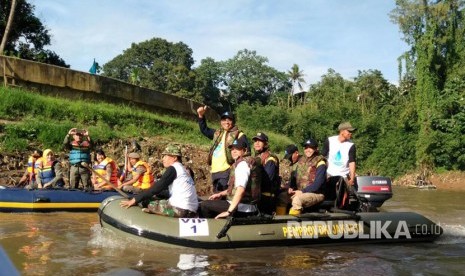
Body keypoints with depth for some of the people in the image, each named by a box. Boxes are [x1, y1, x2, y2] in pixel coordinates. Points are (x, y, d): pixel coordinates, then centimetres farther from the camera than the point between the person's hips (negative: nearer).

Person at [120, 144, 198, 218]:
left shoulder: (173, 169, -5)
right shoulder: (182, 169, 21)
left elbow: (156, 188, -10)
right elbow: (164, 187, 26)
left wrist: (135, 200, -7)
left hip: (180, 209, -9)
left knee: (150, 206, 2)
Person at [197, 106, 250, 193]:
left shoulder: (239, 135, 0)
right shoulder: (217, 133, 19)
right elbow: (204, 130, 30)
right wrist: (201, 116, 19)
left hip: (227, 171, -7)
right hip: (214, 171, 7)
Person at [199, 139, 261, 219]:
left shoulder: (242, 164, -14)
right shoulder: (247, 162, 18)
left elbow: (241, 189, -28)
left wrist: (229, 211, -31)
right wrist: (221, 194, 22)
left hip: (242, 208, -11)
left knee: (204, 205, -11)